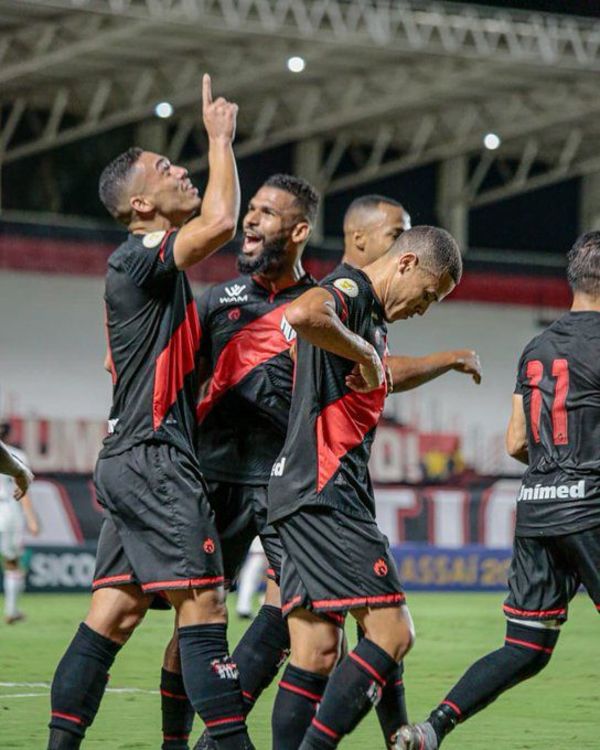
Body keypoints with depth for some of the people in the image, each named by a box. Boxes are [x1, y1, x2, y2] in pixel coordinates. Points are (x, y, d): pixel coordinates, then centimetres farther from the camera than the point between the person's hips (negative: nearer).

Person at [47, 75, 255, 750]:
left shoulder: (151, 270, 20)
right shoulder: (138, 258, -10)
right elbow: (220, 221, -24)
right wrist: (221, 138, -12)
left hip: (132, 460, 10)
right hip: (153, 460, -10)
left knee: (113, 614, 6)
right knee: (201, 606, -11)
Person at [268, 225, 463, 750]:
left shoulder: (368, 314, 23)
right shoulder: (349, 290, -8)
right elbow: (302, 315, -31)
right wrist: (364, 351, -19)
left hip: (311, 498, 10)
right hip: (326, 494, -10)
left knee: (316, 656, 4)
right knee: (392, 631, -12)